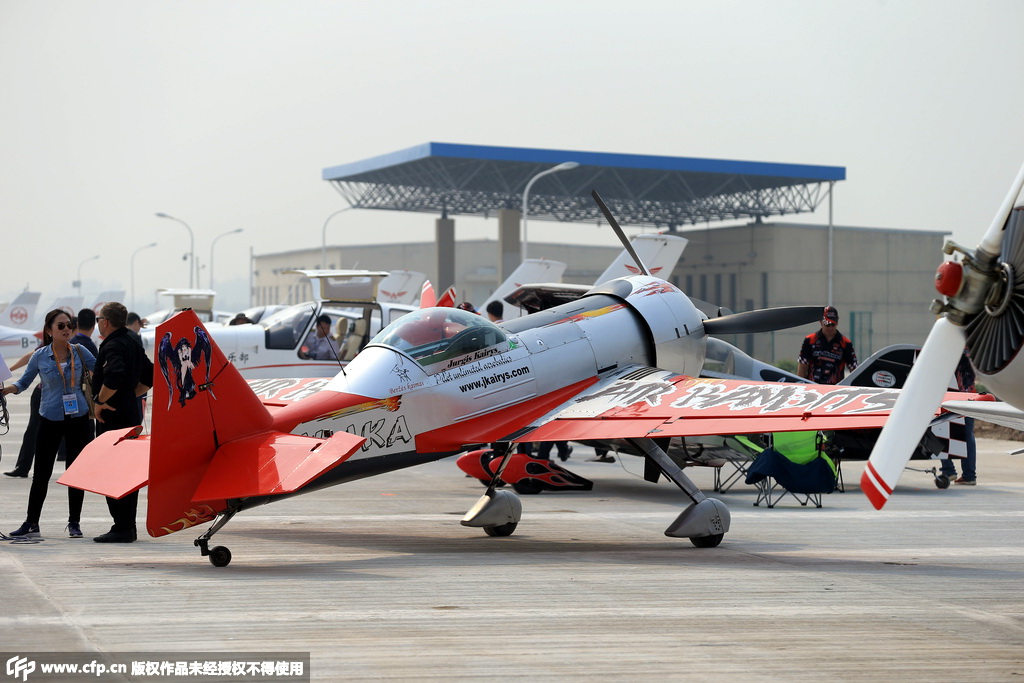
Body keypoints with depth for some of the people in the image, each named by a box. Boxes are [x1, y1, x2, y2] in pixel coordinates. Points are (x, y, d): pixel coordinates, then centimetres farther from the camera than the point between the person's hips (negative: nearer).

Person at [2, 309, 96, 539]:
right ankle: (31, 523, 10)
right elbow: (24, 382, 4)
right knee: (41, 473, 1)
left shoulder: (80, 352, -1)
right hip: (50, 419, -1)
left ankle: (74, 523, 16)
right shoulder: (40, 356, -4)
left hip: (78, 418, 1)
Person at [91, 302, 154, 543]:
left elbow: (114, 377, -33)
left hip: (112, 416, -10)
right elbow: (149, 378, 22)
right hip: (131, 413, 10)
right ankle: (128, 527, 19)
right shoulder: (132, 341, 15)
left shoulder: (113, 346, -15)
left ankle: (121, 527, -7)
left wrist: (100, 401, -20)